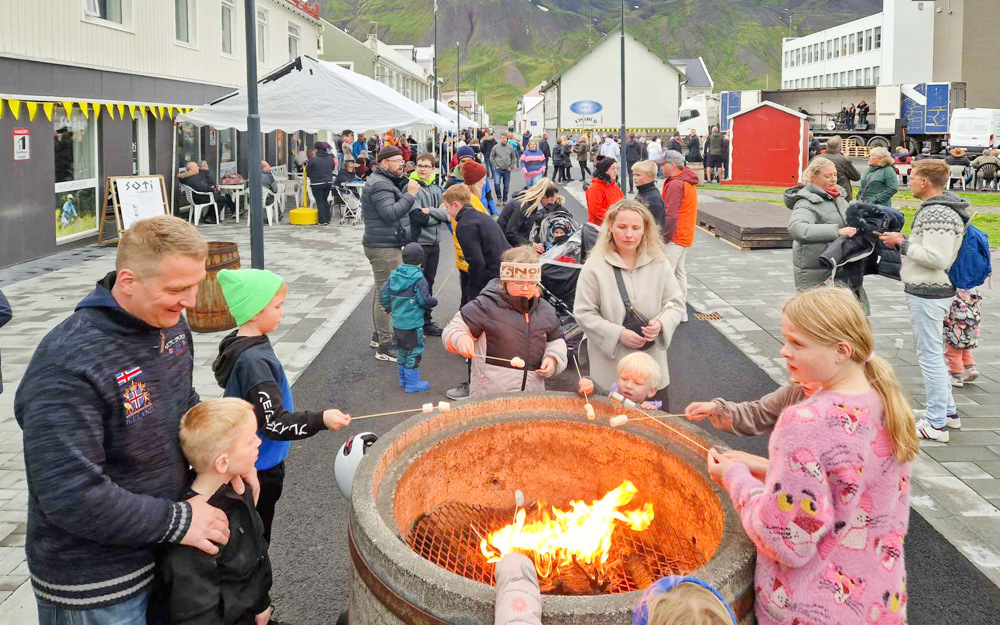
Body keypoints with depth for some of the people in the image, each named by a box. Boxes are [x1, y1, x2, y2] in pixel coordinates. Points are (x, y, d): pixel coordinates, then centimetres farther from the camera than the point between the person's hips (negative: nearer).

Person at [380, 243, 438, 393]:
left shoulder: (394, 275, 2)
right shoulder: (419, 279, -18)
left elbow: (383, 294, 7)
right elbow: (425, 300, -19)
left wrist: (389, 308, 23)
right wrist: (434, 302, 3)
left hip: (397, 323, 7)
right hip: (413, 324, -7)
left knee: (402, 351, 19)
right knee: (414, 352, 4)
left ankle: (403, 379, 32)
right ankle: (412, 383, 9)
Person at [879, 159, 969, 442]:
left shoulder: (936, 214, -22)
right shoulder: (941, 209, 13)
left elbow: (937, 258, -28)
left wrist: (903, 243, -18)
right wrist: (903, 242, 8)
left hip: (928, 294, -11)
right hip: (931, 290, 11)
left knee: (930, 355, -4)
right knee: (930, 352, 21)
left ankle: (936, 424, 3)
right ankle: (947, 411, 30)